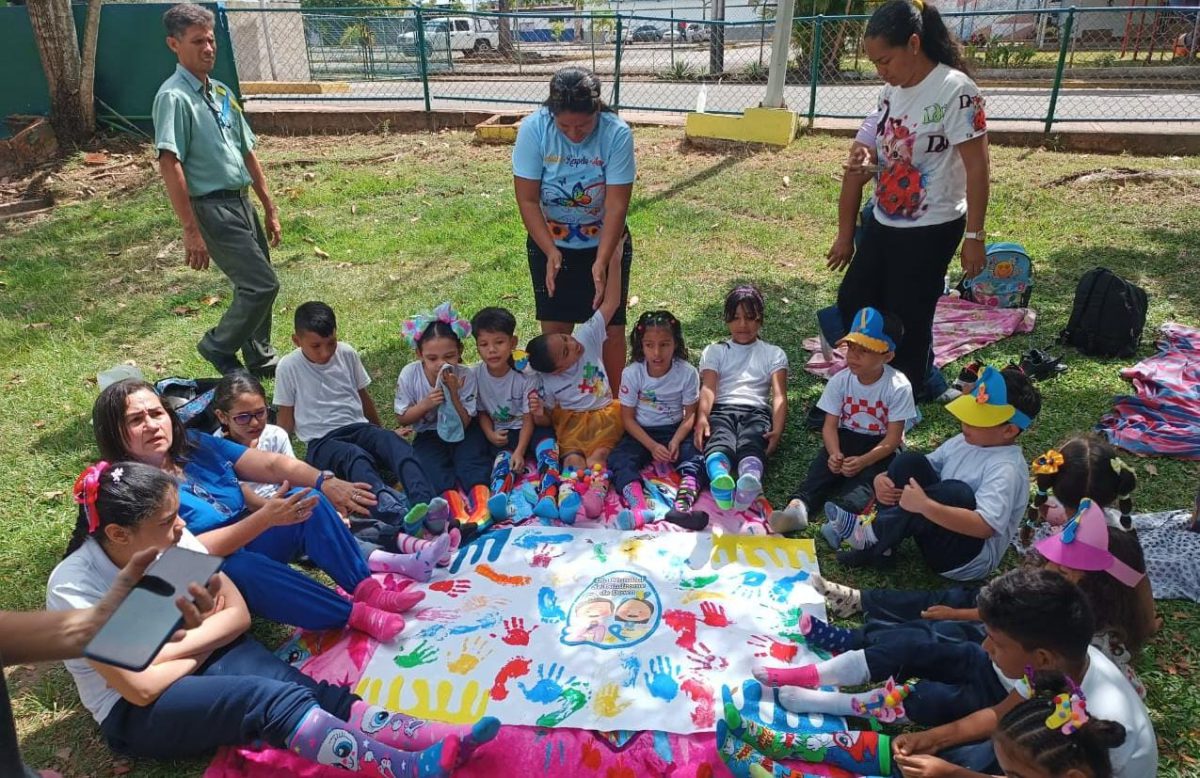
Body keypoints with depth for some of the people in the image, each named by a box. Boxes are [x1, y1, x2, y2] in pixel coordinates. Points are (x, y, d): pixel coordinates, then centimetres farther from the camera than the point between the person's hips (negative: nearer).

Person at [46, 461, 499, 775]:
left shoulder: (171, 539, -8)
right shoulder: (73, 587, -22)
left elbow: (238, 614, -6)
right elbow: (141, 687, -23)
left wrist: (171, 646, -19)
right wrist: (200, 638, -9)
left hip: (202, 657, 5)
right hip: (134, 713, -5)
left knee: (298, 687, -24)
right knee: (270, 698, -32)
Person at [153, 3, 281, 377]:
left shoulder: (222, 93, 13)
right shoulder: (174, 97, -12)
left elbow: (247, 153, 17)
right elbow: (169, 165, -18)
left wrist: (270, 208, 15)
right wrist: (191, 230, -23)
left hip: (241, 202, 8)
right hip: (211, 208, -8)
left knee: (254, 285, 14)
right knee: (262, 285, -10)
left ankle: (260, 361, 29)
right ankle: (218, 347, 12)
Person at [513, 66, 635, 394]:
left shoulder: (617, 133, -23)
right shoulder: (533, 129, -20)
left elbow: (616, 205, -22)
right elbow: (527, 200, -17)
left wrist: (601, 261, -29)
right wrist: (551, 252, -25)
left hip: (605, 244, 0)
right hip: (549, 244, 1)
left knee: (610, 327, 4)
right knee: (555, 329, 5)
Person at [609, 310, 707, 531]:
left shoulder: (688, 373, -12)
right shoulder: (632, 373, -12)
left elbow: (690, 414, -3)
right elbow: (627, 417, -7)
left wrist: (676, 441, -21)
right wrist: (652, 446, -19)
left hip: (675, 430, 0)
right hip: (641, 432, 0)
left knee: (694, 458, -27)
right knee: (619, 460, -27)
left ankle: (682, 506, -48)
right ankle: (639, 509, -49)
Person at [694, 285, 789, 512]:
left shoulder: (774, 353, 24)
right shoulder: (714, 351, 24)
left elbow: (779, 395, 9)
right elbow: (708, 388, 5)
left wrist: (777, 429, -12)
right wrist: (702, 417, -18)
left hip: (756, 411, 0)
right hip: (721, 410, 0)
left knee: (751, 444, -37)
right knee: (720, 441, -37)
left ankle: (750, 482, -71)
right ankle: (720, 480, -71)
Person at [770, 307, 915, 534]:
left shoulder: (898, 387, -17)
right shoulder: (840, 380, -7)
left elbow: (893, 438, -16)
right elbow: (830, 425, -6)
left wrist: (862, 461, -30)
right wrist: (835, 453, -28)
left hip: (881, 446, -1)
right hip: (847, 437, 1)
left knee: (867, 475, -32)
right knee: (825, 463, -28)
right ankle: (797, 505, -48)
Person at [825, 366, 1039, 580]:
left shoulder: (1006, 469, -20)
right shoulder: (964, 442, 2)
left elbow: (985, 527, -32)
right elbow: (914, 471, 6)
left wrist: (925, 506, -39)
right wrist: (882, 479, -15)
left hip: (968, 558, -7)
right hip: (936, 528, 7)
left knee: (956, 493, -35)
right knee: (910, 461, -9)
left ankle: (870, 533, -20)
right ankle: (880, 548, -14)